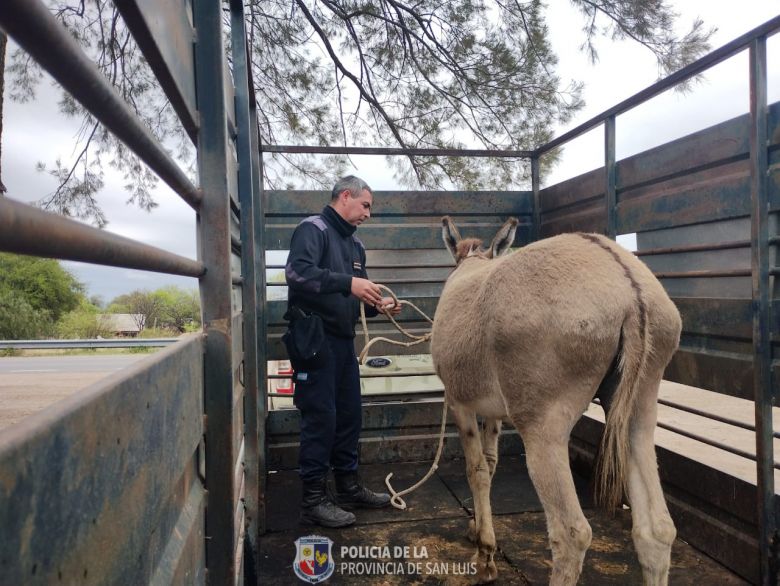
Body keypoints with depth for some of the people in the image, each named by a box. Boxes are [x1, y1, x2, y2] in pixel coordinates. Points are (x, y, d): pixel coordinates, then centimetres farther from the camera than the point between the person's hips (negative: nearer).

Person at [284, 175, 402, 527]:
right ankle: (314, 500, 8)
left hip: (343, 339, 9)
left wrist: (377, 305, 3)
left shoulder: (355, 244, 19)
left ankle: (349, 488, 28)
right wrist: (348, 283, -28)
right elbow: (297, 271, -24)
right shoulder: (313, 229, -7)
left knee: (349, 415, 14)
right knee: (320, 418, -4)